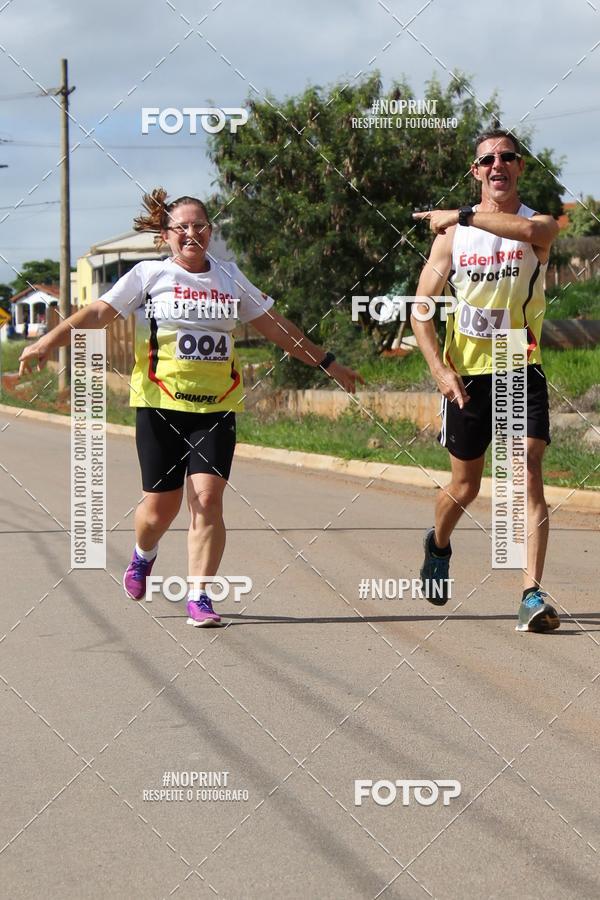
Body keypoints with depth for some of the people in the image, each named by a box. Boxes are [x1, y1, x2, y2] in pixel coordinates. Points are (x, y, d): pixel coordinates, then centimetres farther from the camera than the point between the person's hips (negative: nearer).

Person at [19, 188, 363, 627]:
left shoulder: (229, 277, 12)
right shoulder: (149, 275, 3)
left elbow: (276, 326, 21)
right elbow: (99, 312, -6)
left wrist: (326, 363, 24)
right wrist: (50, 340, -21)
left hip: (217, 406, 2)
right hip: (160, 405, -2)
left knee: (208, 497, -12)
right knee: (161, 504, 1)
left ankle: (200, 596, -3)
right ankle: (143, 556, 36)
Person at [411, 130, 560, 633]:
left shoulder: (541, 226, -4)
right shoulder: (452, 233, 3)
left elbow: (531, 230, -32)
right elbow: (421, 307, 3)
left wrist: (463, 216, -28)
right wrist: (441, 370, -10)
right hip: (466, 373, 2)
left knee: (528, 476, -17)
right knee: (465, 486, 13)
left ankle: (533, 594, -19)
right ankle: (438, 545, 45)